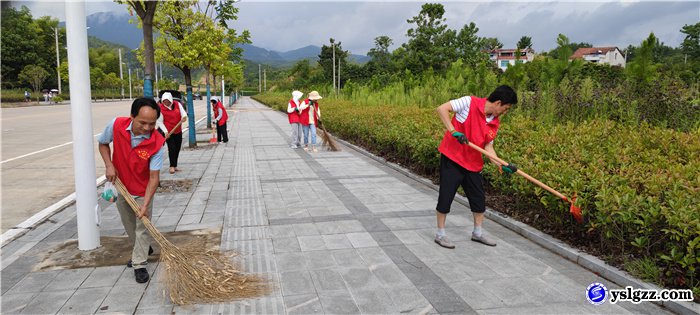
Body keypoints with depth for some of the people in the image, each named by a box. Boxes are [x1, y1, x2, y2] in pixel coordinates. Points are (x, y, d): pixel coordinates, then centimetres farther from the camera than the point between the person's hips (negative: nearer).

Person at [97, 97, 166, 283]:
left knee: (142, 227, 1)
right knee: (129, 225, 20)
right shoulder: (116, 125, -23)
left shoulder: (157, 143, -30)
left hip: (143, 190, -3)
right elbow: (103, 143, 0)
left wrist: (145, 205, -35)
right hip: (121, 186, 4)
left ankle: (139, 264, 15)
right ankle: (141, 249, 45)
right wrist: (109, 165, -16)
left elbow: (154, 177, -28)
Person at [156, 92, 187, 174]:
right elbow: (160, 122, -9)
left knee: (177, 148, 10)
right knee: (172, 148, -13)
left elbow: (183, 112, -6)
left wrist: (184, 117, -31)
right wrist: (165, 131, -20)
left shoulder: (177, 104, -2)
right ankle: (172, 166, -4)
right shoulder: (160, 108, -11)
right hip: (168, 132, -4)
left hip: (178, 131, 4)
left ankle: (175, 166, 22)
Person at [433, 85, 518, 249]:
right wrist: (454, 131, -27)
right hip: (452, 157, -6)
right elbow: (442, 109, -19)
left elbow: (488, 146, 4)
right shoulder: (469, 102, -15)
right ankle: (440, 234, 15)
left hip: (473, 163, 7)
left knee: (479, 198, 12)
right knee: (446, 196, 0)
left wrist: (502, 165, -9)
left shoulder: (494, 123, 4)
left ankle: (477, 232, 31)